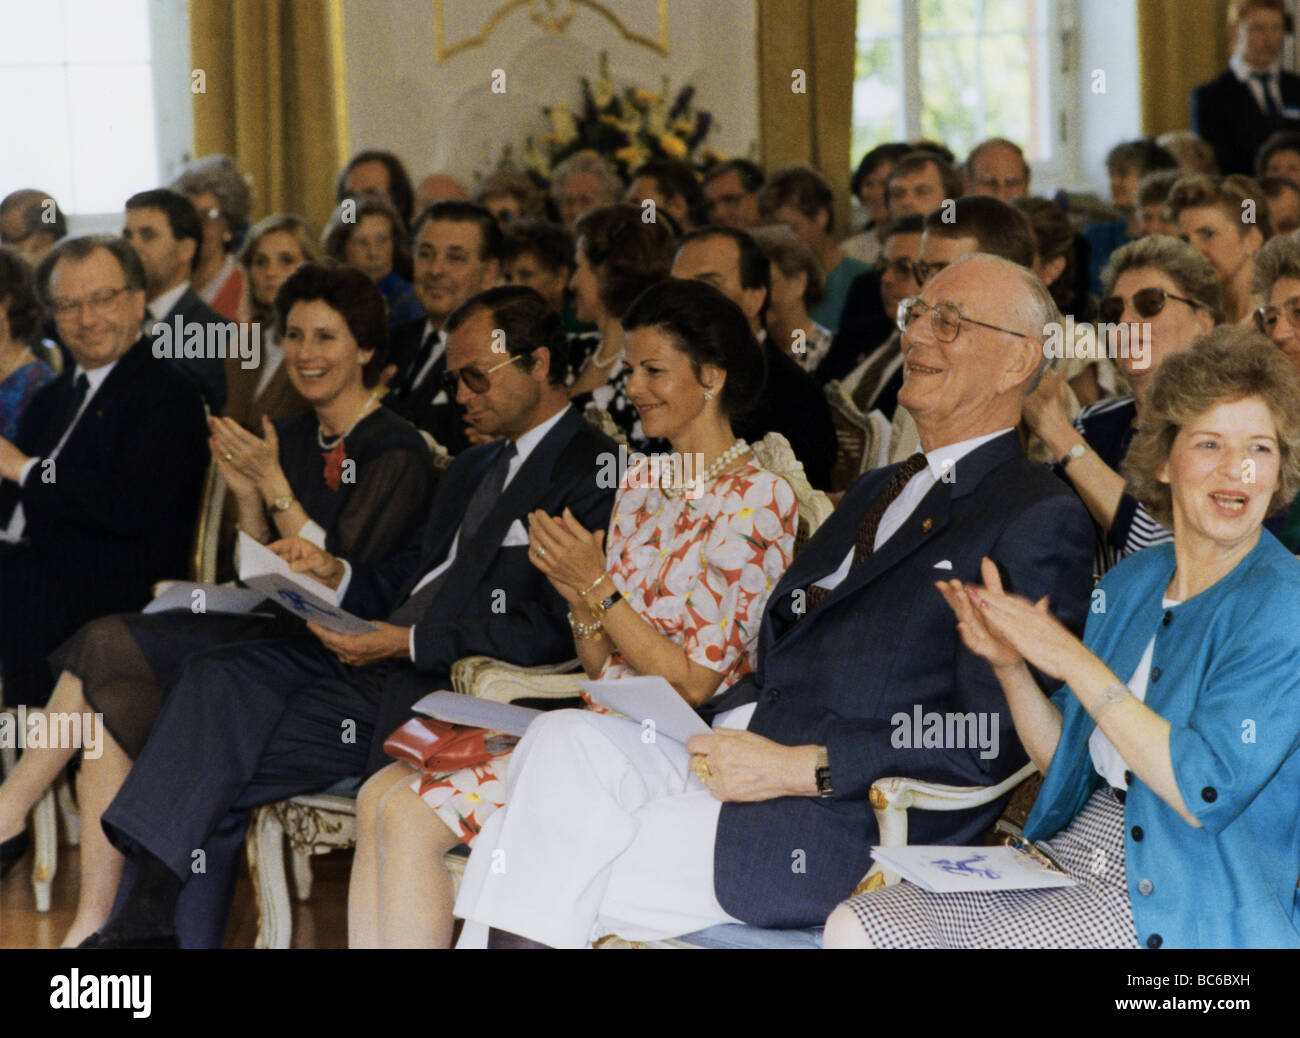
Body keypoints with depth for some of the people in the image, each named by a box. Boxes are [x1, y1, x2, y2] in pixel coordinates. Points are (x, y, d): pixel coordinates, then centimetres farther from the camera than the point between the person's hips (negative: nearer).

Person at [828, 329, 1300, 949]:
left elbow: (1205, 793, -22)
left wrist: (1075, 662, -20)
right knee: (853, 927, -10)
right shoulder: (1132, 582, 11)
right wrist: (1010, 666, -4)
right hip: (1076, 847, 7)